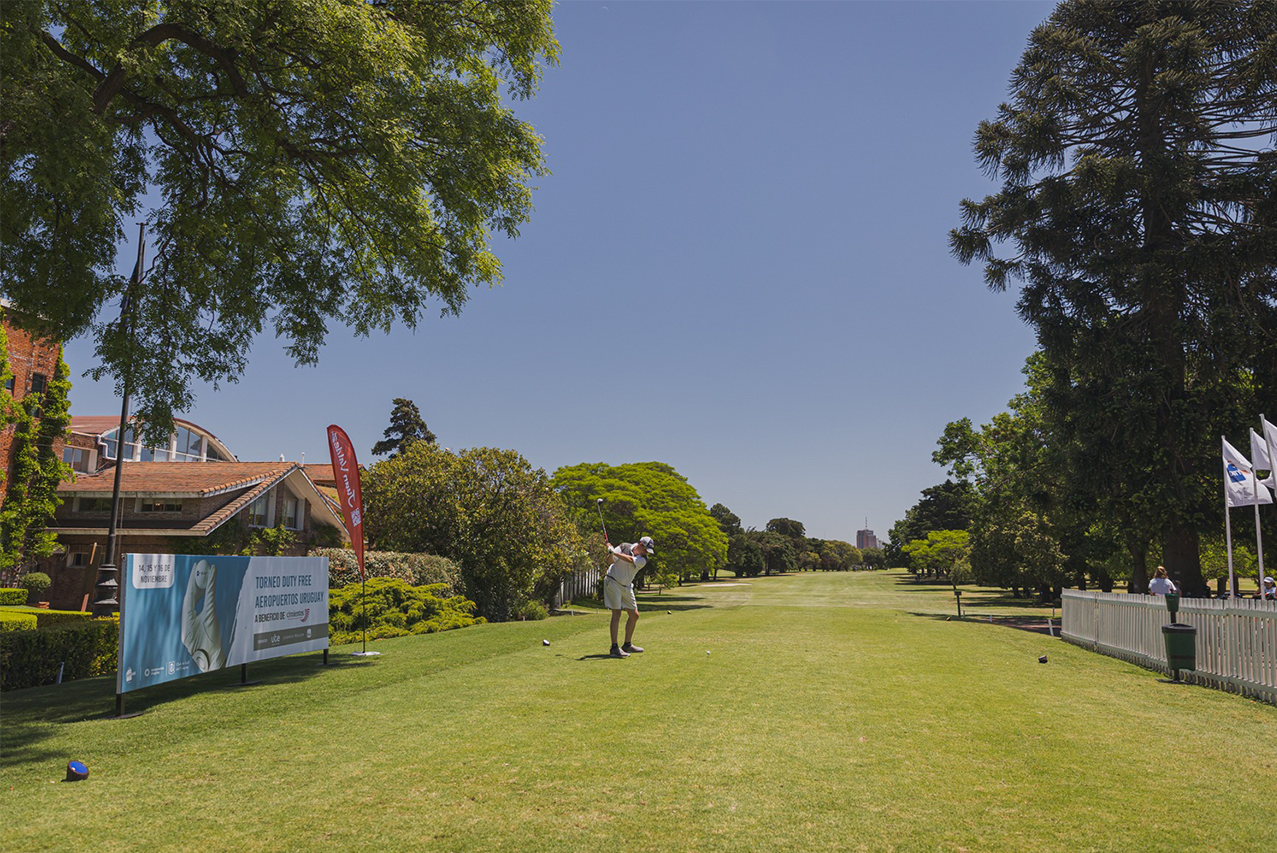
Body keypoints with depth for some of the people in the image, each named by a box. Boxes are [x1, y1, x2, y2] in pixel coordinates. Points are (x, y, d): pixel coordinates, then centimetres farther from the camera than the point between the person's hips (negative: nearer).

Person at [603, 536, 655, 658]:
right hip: (612, 582, -5)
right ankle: (614, 648, -16)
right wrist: (610, 553, -26)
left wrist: (614, 552, -32)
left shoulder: (643, 559, -6)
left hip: (626, 587, 5)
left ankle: (627, 645, 23)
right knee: (616, 613, -15)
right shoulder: (624, 546, -6)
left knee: (634, 615, 7)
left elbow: (630, 560, -24)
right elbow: (612, 560, -5)